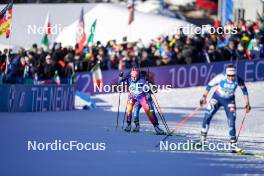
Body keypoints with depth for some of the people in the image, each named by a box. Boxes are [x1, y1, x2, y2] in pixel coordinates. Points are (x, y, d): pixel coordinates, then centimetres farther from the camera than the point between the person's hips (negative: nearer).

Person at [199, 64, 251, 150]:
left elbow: (244, 90, -5)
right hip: (217, 98, 0)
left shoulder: (238, 80, -24)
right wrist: (204, 97, -8)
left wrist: (247, 104, -3)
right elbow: (210, 85, -12)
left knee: (231, 120, -9)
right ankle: (203, 137, 6)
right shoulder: (221, 77, -28)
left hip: (229, 100, 0)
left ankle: (233, 142, -1)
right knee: (208, 115, -10)